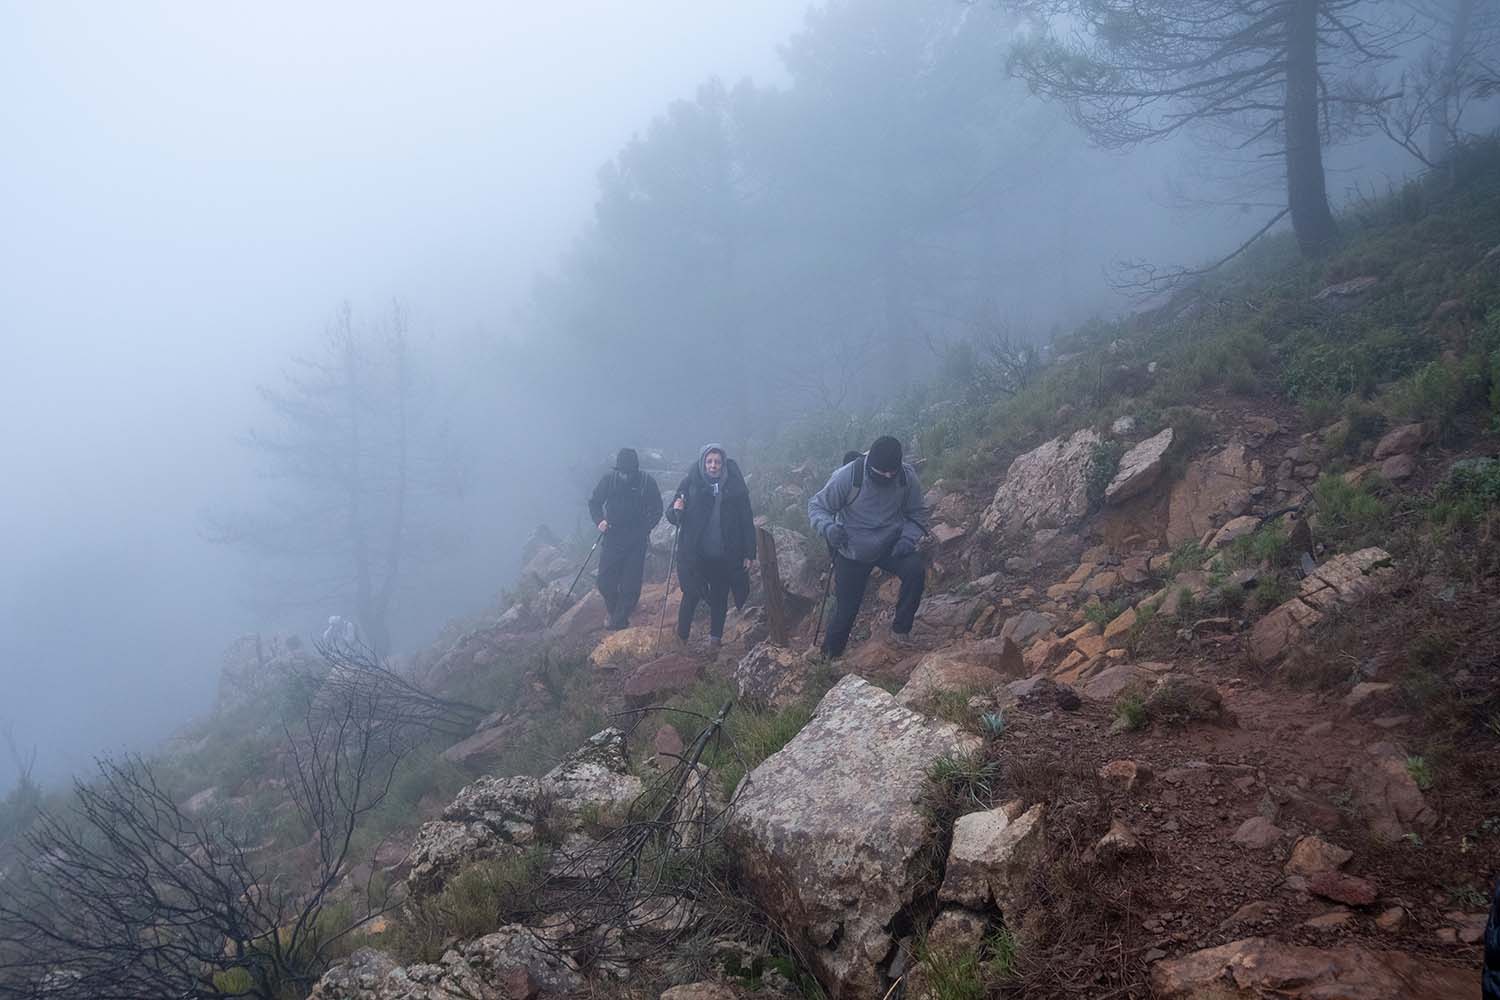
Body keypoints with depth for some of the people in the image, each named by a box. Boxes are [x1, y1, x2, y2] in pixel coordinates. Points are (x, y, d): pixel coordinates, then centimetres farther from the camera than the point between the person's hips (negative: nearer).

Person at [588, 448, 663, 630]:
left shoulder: (647, 482, -10)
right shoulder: (609, 479, -6)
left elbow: (656, 510, 0)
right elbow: (594, 502, 5)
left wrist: (644, 528, -12)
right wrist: (599, 520, -12)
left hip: (636, 542, -1)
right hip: (611, 539, 1)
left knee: (630, 586, 0)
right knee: (605, 582, 4)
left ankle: (619, 619, 15)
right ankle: (613, 610, 31)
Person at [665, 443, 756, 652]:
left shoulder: (735, 486, -3)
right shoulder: (690, 484, -3)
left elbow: (747, 522, 1)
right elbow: (672, 516, 2)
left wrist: (748, 554, -1)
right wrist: (676, 511, -22)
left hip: (725, 556, 1)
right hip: (695, 555, -1)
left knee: (720, 598, 10)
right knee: (691, 596, 0)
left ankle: (715, 639, 24)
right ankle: (681, 637, 17)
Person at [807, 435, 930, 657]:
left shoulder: (907, 477, -16)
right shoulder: (847, 477, -24)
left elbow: (918, 514, -1)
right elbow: (816, 506, -14)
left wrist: (908, 538, -20)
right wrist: (828, 527, -36)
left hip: (891, 546, 2)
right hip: (851, 554, -2)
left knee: (916, 569, -26)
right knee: (845, 611, 1)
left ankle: (900, 629, -8)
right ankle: (830, 656, 29)